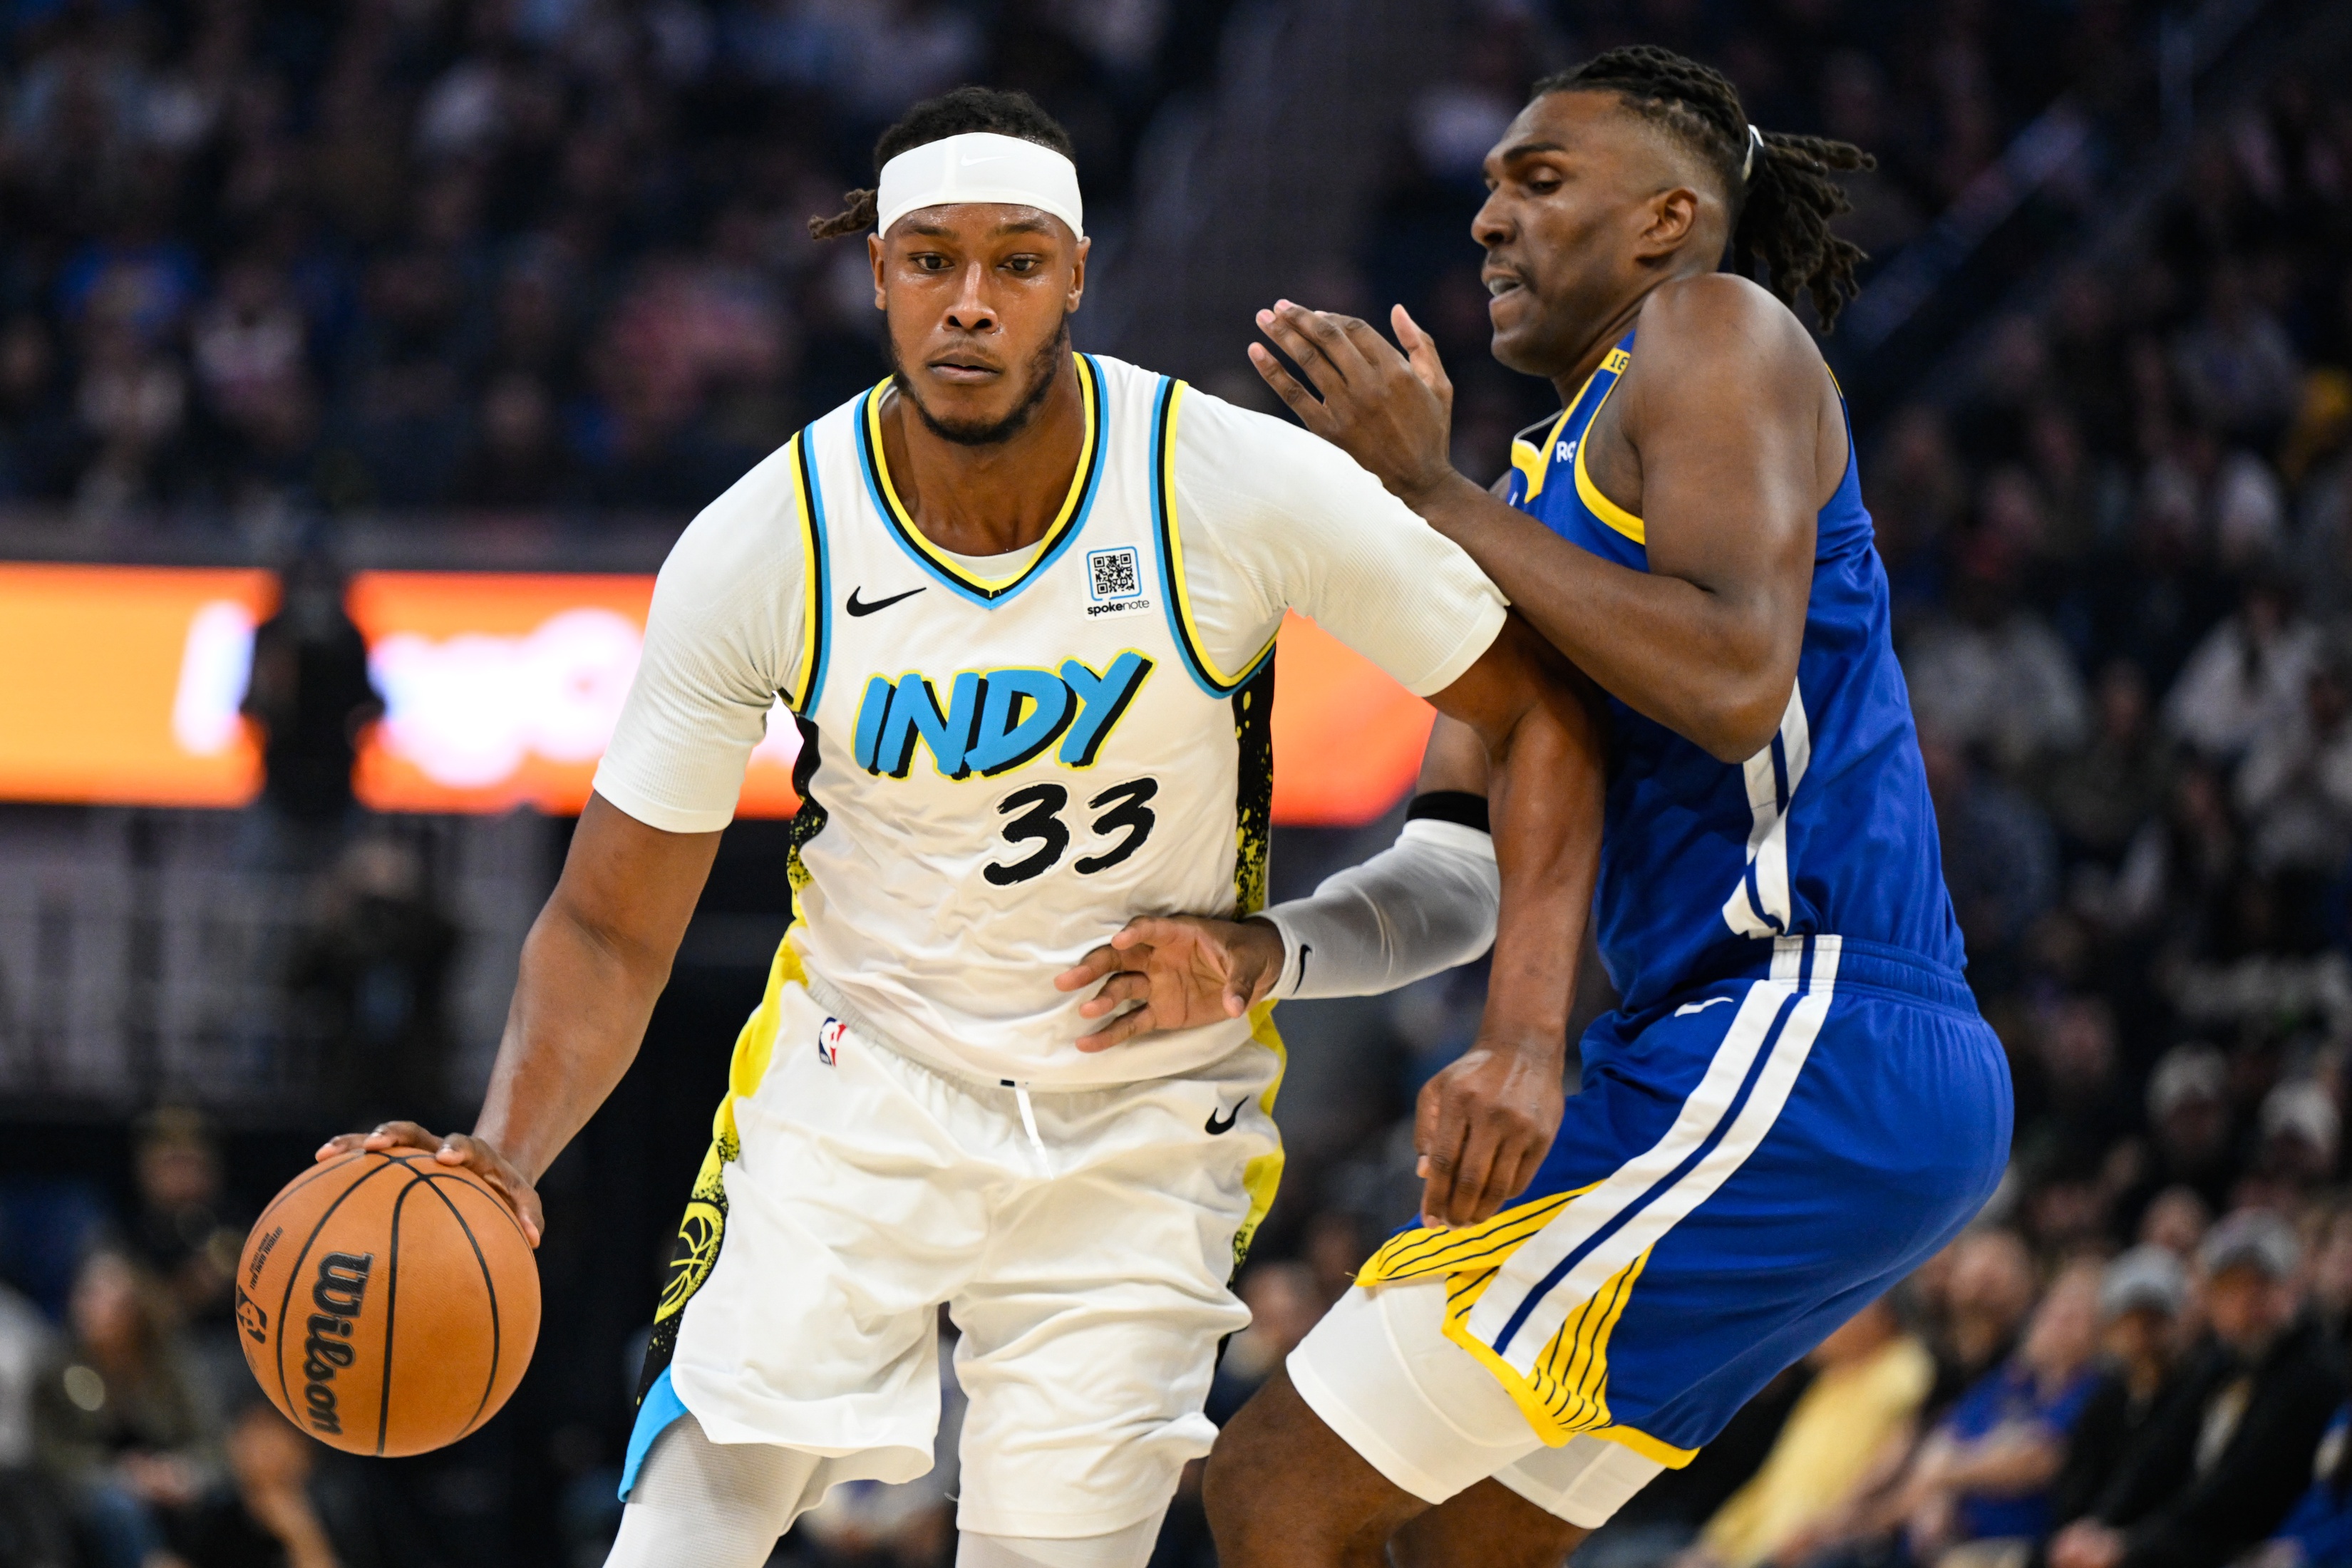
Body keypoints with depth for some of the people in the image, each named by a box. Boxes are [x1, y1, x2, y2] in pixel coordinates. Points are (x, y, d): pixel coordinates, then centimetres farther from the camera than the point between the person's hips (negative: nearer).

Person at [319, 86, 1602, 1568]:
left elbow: (1538, 708, -7)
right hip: (858, 1084, 0)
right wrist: (506, 1152, -26)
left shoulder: (1244, 489, -19)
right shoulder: (762, 548, -16)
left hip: (1149, 1118, 0)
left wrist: (1527, 1037, -18)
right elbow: (612, 928, -8)